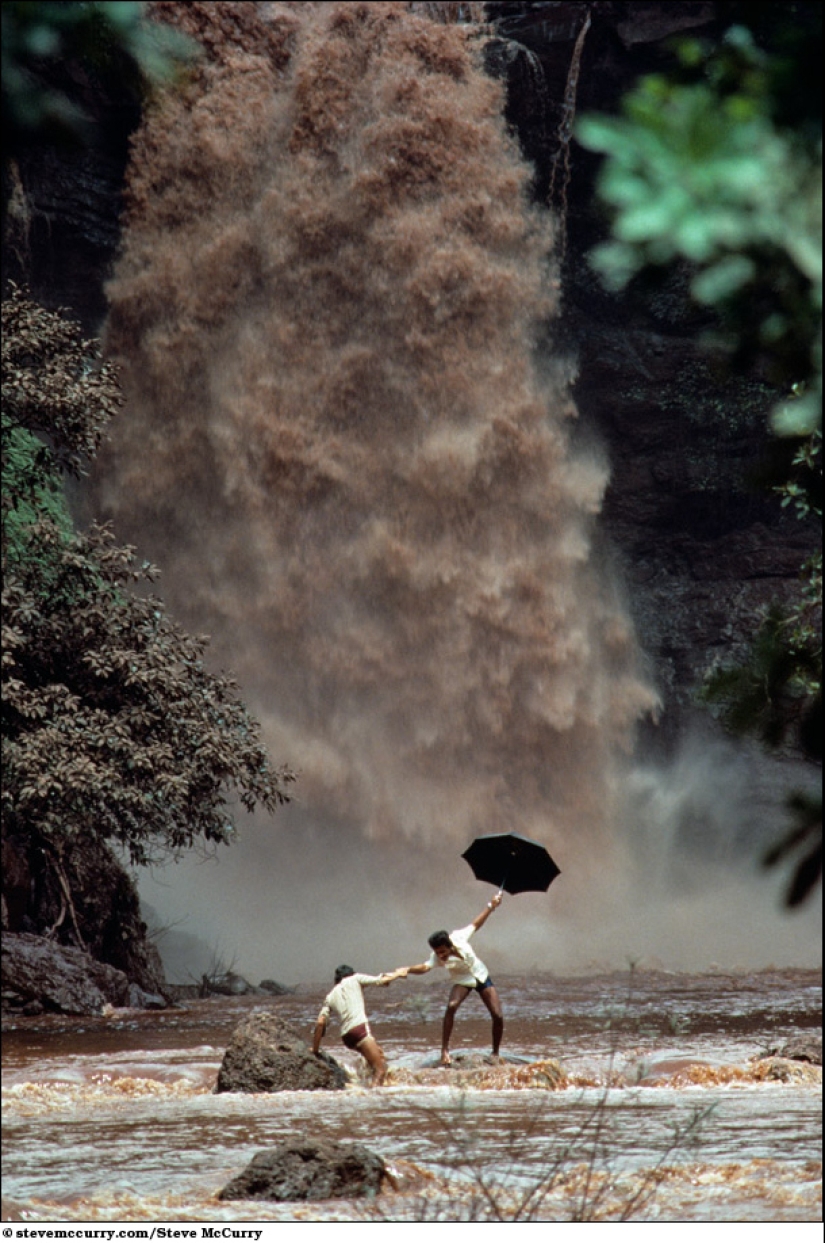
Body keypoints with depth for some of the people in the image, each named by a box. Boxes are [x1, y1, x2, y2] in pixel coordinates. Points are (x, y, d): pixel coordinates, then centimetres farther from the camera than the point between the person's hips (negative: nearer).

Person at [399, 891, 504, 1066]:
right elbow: (425, 967, -50)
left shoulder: (459, 938, -26)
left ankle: (495, 1053, 17)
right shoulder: (437, 958, -29)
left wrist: (491, 906, -5)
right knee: (451, 1007, -32)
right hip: (462, 981, -2)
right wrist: (408, 970, -69)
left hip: (481, 977, 2)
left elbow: (475, 925, -7)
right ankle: (445, 1051, -26)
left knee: (498, 1016, -5)